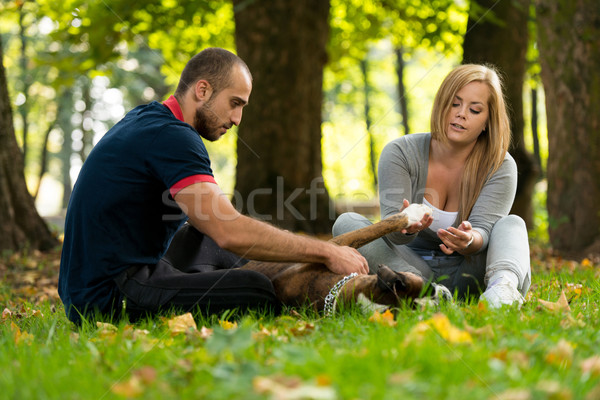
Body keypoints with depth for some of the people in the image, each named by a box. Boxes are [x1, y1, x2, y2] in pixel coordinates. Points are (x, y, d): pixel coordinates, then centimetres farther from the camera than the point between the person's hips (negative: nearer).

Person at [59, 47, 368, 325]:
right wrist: (326, 252, -20)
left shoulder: (145, 118, 14)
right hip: (110, 296, -11)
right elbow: (230, 232, -27)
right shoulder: (170, 136, -18)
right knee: (257, 291, -25)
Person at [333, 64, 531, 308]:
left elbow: (483, 230, -21)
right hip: (410, 265, 1)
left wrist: (469, 240, -46)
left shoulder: (501, 167, -6)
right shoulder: (400, 153, -7)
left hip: (466, 275, 0)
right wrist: (406, 226, -44)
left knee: (512, 224, -22)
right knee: (346, 222, -20)